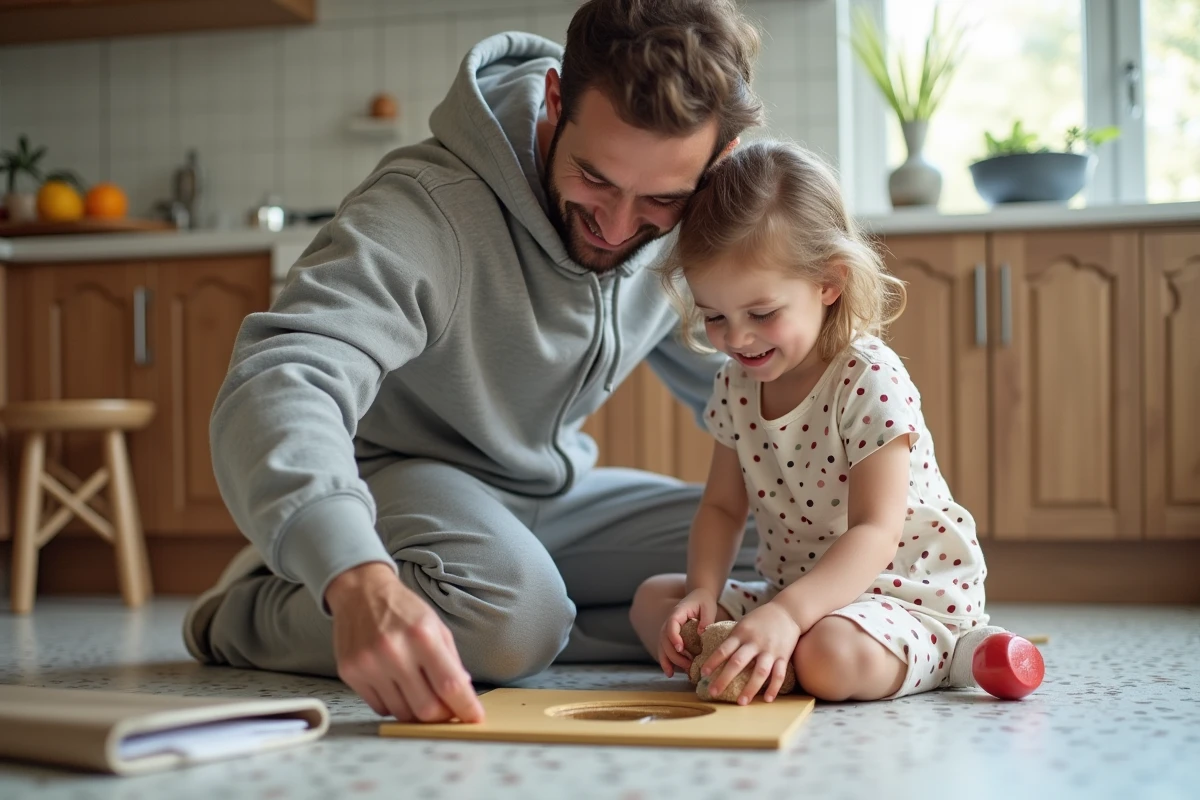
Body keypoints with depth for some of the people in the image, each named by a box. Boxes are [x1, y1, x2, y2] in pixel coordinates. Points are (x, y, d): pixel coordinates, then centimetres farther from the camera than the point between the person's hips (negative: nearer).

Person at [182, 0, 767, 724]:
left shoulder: (696, 229, -11)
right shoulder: (429, 208, -30)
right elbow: (281, 383, -45)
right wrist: (360, 579, -63)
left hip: (554, 491, 6)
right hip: (397, 477, -6)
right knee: (512, 614, -37)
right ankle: (248, 611, -11)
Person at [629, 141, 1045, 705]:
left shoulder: (872, 382, -22)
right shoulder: (734, 384, 1)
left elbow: (874, 533, -28)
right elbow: (723, 506, 8)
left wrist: (786, 614, -41)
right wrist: (704, 590, -12)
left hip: (909, 597, -7)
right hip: (795, 590, 8)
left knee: (832, 659, -38)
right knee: (652, 600, 1)